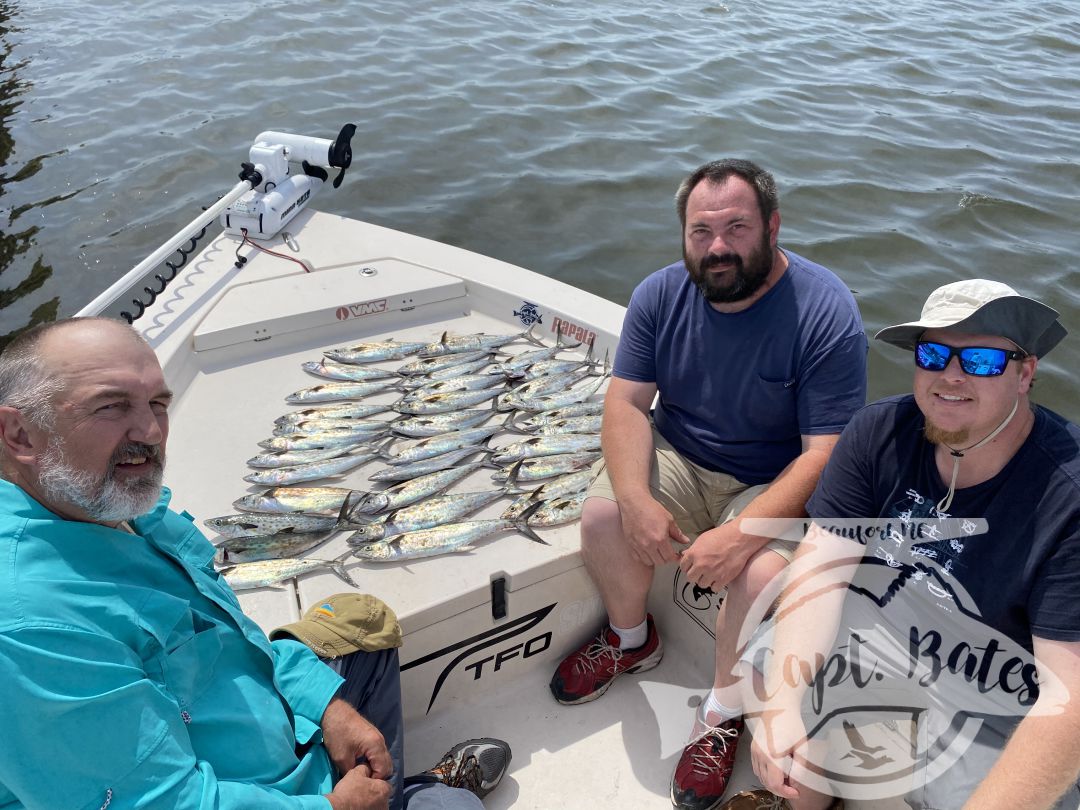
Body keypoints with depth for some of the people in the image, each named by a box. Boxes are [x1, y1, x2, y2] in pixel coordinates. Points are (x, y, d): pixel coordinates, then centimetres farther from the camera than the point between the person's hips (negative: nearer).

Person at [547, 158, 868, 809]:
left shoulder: (826, 314, -21)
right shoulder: (661, 295, -6)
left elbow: (827, 454, -23)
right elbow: (627, 400, -7)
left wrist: (742, 534, -33)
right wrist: (636, 498, -25)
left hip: (776, 485, -3)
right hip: (679, 462, 4)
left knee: (763, 573, -30)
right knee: (602, 515, -20)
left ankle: (724, 713, 1)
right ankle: (631, 638, 13)